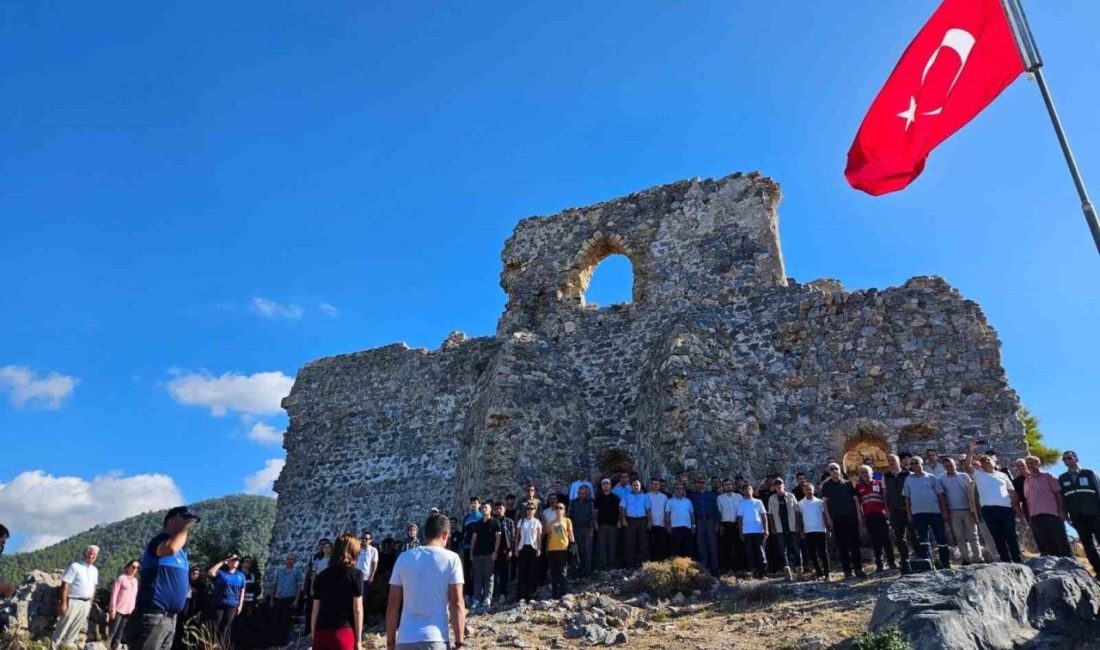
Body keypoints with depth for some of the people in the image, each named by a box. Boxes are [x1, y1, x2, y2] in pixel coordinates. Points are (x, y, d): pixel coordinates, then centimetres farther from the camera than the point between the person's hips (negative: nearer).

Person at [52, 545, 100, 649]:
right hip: (73, 602, -6)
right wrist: (63, 603, -18)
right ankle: (53, 646, 16)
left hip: (86, 603, 6)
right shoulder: (75, 566, -12)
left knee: (75, 629, 14)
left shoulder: (94, 570, 9)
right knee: (63, 627, 2)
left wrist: (90, 603, 14)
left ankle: (67, 646, 27)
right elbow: (65, 585, -15)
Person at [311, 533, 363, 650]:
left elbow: (315, 610, 9)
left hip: (321, 633, 4)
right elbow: (357, 609, -5)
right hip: (343, 632, -4)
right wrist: (358, 639, 0)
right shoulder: (355, 574, -3)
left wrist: (313, 638, 16)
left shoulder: (322, 575, 10)